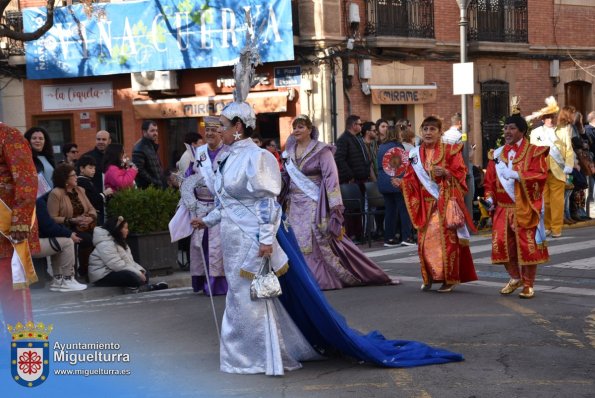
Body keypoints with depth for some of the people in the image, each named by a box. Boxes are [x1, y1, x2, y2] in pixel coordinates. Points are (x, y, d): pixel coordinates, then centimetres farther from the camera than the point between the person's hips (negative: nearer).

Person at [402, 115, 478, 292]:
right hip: (426, 203, 3)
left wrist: (445, 172, -19)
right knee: (425, 239, 0)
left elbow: (460, 172, -3)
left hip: (446, 201, -3)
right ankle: (429, 277, 14)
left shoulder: (450, 150, 0)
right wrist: (401, 182, -9)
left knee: (447, 238, -6)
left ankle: (449, 279, 4)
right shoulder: (415, 154, 10)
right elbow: (412, 180, 10)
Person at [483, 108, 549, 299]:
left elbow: (540, 175, -13)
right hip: (503, 207, 4)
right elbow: (490, 179, 13)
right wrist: (489, 197, -1)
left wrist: (516, 175, -20)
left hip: (525, 207, -4)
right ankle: (515, 278, 21)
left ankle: (528, 285, 11)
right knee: (501, 243, 0)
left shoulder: (534, 152, -2)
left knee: (527, 246, -2)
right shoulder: (497, 154, 12)